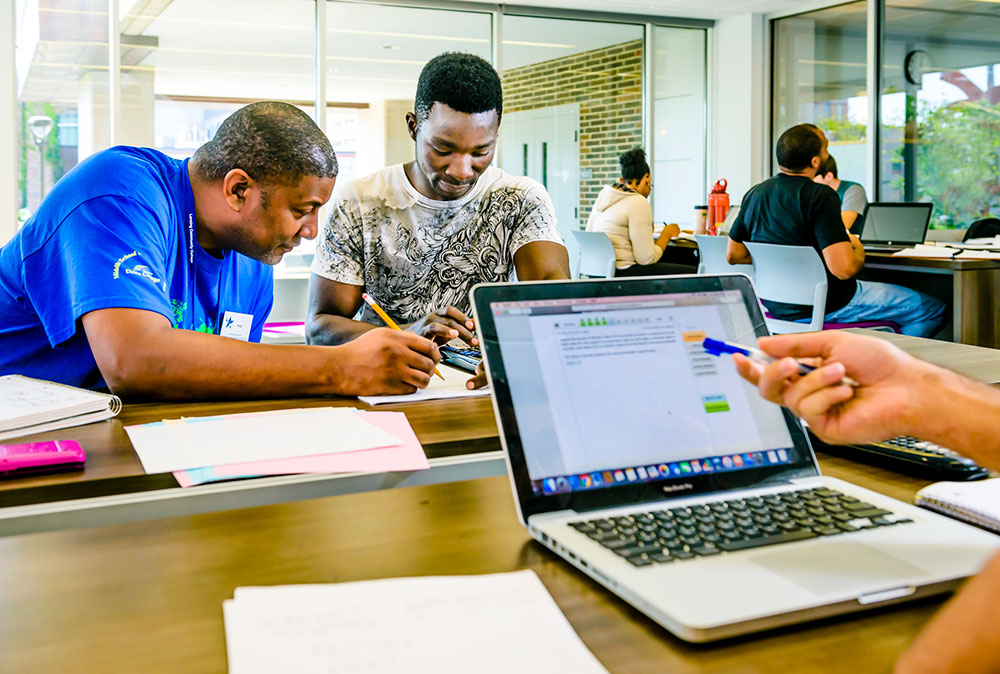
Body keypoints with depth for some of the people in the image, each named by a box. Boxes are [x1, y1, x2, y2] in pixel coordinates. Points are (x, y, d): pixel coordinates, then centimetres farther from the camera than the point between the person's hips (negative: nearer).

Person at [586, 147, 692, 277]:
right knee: (692, 272, -5)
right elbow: (646, 259, -15)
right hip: (622, 273, -9)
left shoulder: (602, 197, 12)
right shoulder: (639, 203, -12)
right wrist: (667, 233, 2)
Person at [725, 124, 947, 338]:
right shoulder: (820, 197, -21)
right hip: (826, 307, -8)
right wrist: (857, 248, -6)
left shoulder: (754, 194, 1)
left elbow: (733, 254, 10)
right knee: (934, 309, 1)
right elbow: (844, 269, -28)